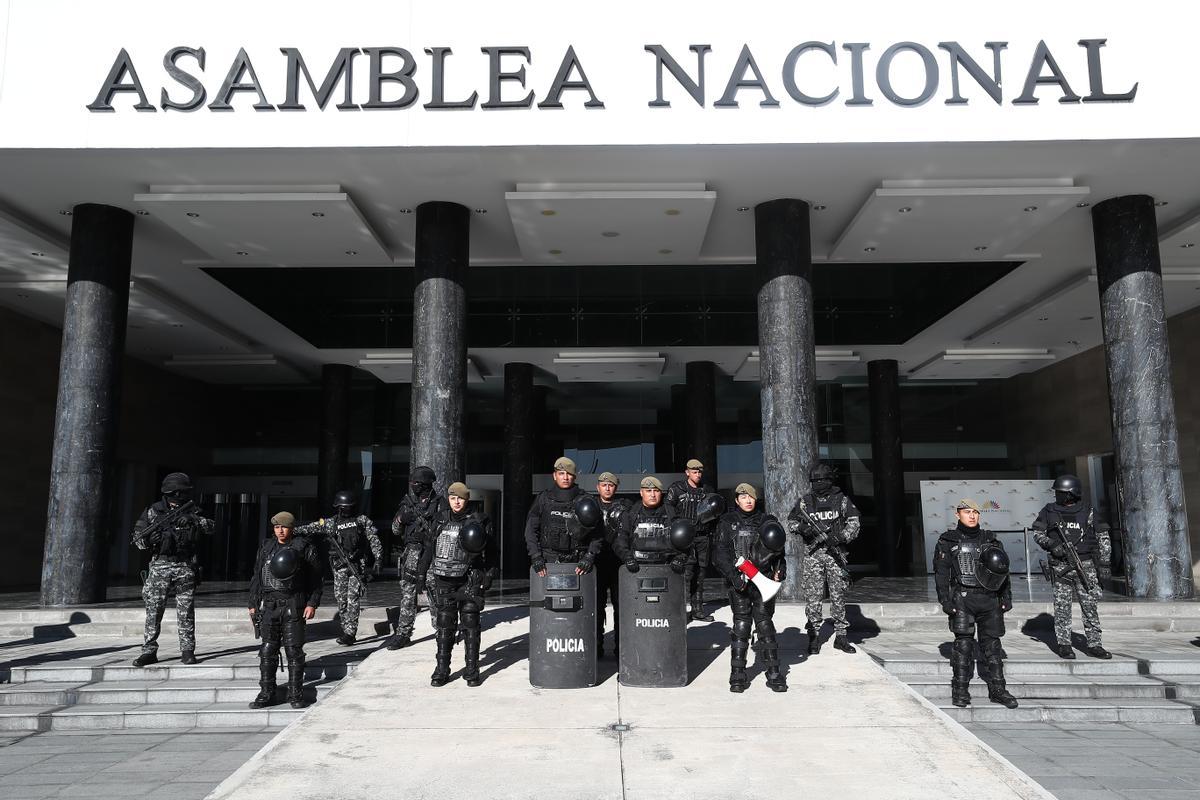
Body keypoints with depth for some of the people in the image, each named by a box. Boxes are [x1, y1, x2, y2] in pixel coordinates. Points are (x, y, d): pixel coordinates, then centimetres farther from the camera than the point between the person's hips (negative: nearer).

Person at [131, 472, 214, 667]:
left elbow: (210, 526, -4)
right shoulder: (153, 511, 4)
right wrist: (146, 539, -16)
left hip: (185, 568, 0)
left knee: (186, 612, 2)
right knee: (153, 611, 0)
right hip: (160, 566, 0)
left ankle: (187, 651, 7)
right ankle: (149, 651, 8)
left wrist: (193, 520, -21)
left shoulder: (190, 510, 7)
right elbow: (137, 536, 6)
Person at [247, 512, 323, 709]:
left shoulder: (304, 548, -1)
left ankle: (295, 694, 7)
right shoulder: (265, 547, 12)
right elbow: (256, 577, 17)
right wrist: (253, 604, 13)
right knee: (267, 651, 5)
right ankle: (266, 694, 14)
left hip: (293, 606, -4)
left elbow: (315, 579, -2)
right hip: (269, 605, 4)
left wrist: (312, 603, -9)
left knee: (294, 651, -1)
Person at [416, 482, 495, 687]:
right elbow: (429, 548, 14)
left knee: (470, 625, 1)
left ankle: (472, 670, 10)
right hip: (443, 581, 3)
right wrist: (422, 573, 13)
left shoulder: (477, 521, -1)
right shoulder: (440, 521, 9)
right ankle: (442, 670, 14)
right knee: (444, 625, 6)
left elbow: (488, 552, -1)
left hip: (468, 581, -3)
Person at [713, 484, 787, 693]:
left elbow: (778, 551, 17)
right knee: (741, 625, -2)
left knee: (765, 624, 1)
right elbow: (720, 554, -4)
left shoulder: (766, 521, 10)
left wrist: (779, 569, 0)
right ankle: (738, 675, 6)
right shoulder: (727, 522, 3)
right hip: (738, 581, -1)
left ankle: (774, 674, 11)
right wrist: (733, 576, -16)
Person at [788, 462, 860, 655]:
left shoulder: (841, 499, 5)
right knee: (813, 597, -1)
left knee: (838, 595, 4)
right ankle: (814, 637, 6)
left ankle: (841, 636, 14)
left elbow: (853, 523, 0)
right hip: (813, 553, 0)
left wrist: (841, 537, -16)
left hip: (835, 553, 0)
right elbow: (790, 522, 12)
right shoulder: (805, 501, 7)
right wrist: (801, 527, -10)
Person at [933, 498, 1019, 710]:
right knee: (963, 643, -7)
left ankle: (997, 689, 15)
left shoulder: (990, 541, 14)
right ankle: (960, 690, 0)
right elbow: (941, 573, 0)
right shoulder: (948, 541, 4)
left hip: (989, 599, 3)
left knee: (992, 643, 6)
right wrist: (945, 600, -7)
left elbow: (1003, 571, 16)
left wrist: (1006, 597, 9)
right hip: (962, 599, -3)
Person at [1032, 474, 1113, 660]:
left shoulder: (1088, 512, 3)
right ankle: (1063, 644, 8)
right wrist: (1051, 544, -10)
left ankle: (1094, 644, 9)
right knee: (1062, 607, 1)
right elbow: (1037, 533, 7)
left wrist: (1104, 561, 3)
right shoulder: (1049, 511, 3)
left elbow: (1102, 536, 9)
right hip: (1060, 566, 0)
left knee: (1090, 605, 1)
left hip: (1085, 565, 0)